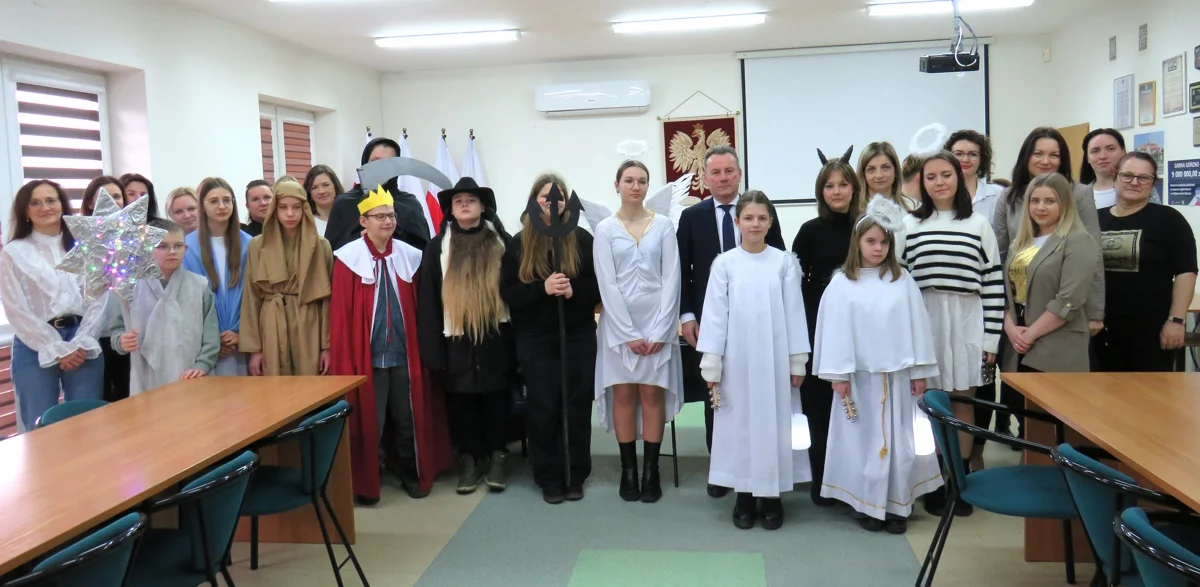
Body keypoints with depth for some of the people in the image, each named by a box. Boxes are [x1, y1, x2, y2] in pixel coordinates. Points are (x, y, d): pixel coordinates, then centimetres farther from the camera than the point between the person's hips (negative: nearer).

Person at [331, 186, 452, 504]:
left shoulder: (410, 256, 5)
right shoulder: (348, 258, -6)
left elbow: (419, 308, 9)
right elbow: (341, 313, -7)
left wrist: (422, 349, 7)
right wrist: (344, 360, -9)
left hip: (403, 353, 3)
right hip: (367, 355, -3)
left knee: (408, 418, 12)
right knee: (368, 422, 3)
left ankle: (412, 476, 28)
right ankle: (365, 484, 18)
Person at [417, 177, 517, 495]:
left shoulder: (501, 241, 2)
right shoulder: (438, 247, 3)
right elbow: (427, 300, 1)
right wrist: (432, 347, -5)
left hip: (496, 336, 0)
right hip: (456, 340, 1)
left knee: (496, 400, 7)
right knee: (460, 403, 7)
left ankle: (496, 456, 20)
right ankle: (469, 458, 19)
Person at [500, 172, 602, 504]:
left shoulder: (582, 238, 0)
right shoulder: (519, 244, 1)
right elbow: (507, 292, -3)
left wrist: (574, 290, -20)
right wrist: (542, 288, -19)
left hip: (578, 336, 0)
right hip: (535, 340, 0)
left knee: (578, 405, 6)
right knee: (543, 408, 3)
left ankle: (576, 477, 19)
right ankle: (550, 479, 15)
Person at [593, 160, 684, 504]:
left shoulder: (664, 225, 4)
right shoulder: (605, 229, 2)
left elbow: (671, 279, -1)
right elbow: (607, 284, -4)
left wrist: (659, 331, -9)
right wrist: (629, 333, -10)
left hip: (657, 321, 0)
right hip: (619, 324, 0)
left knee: (653, 395, 2)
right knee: (623, 395, 3)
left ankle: (651, 472, 10)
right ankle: (628, 471, 12)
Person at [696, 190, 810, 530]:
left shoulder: (784, 262, 1)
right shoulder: (725, 263, 0)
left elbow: (794, 312, 2)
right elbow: (715, 313, 0)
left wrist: (797, 360, 1)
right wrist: (711, 363, -3)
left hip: (775, 357, 0)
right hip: (738, 358, 0)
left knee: (774, 422, 6)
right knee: (740, 423, 5)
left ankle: (772, 495, 18)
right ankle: (744, 495, 17)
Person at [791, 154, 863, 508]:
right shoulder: (811, 230, -1)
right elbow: (795, 282, 0)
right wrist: (803, 329, -5)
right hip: (819, 329, -1)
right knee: (820, 405, 3)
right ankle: (822, 482, 14)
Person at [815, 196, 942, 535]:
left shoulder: (903, 281, 2)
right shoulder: (841, 283, -4)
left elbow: (916, 326, 3)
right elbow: (835, 330, -5)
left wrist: (919, 372, 2)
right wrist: (838, 375, -7)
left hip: (897, 375, 2)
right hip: (859, 376, -2)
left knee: (897, 439, 8)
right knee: (863, 439, 6)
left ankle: (897, 506, 18)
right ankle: (866, 504, 16)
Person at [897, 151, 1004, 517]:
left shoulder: (978, 225, 6)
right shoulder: (909, 226, 5)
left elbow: (994, 283, 3)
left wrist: (992, 336, -2)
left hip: (967, 322, 0)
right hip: (924, 321, 0)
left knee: (962, 402, 6)